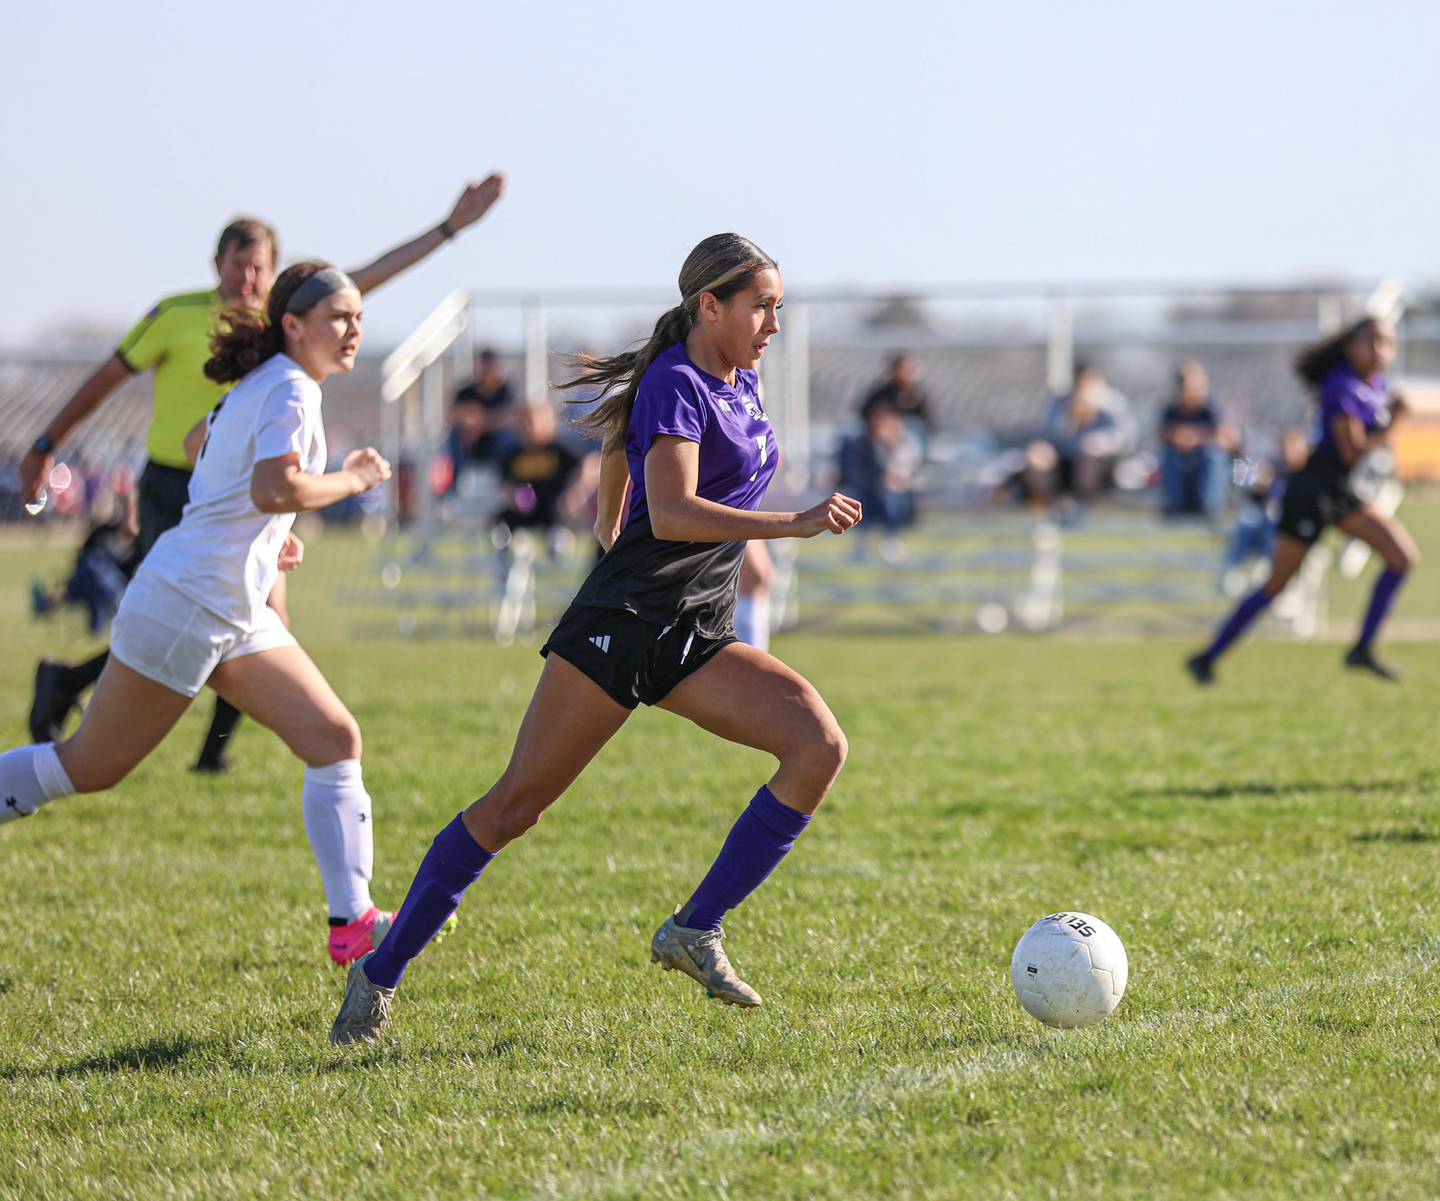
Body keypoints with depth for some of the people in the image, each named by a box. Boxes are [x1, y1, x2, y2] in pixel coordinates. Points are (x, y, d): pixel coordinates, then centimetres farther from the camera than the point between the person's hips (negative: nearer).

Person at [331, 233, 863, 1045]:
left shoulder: (743, 386, 14)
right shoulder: (676, 384, -12)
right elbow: (671, 513, -28)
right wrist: (797, 524, -30)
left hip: (699, 640, 8)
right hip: (623, 621, -8)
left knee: (821, 746, -15)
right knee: (518, 803, -6)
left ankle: (697, 930, -11)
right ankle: (382, 973, 6)